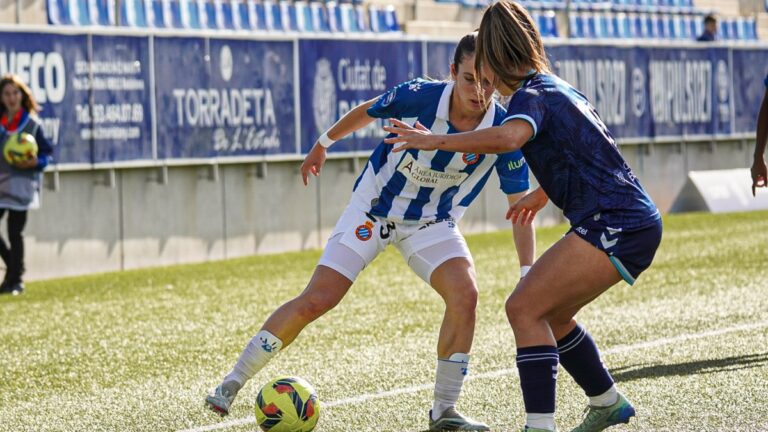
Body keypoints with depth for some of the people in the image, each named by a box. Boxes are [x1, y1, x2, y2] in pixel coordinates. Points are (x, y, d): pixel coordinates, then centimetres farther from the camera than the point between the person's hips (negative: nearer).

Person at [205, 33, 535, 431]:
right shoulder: (419, 96, -25)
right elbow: (366, 112, -2)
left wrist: (528, 273, -22)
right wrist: (324, 142, 13)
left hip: (432, 222, 1)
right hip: (373, 207, -1)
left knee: (464, 294, -24)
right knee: (316, 301, -11)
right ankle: (233, 382, 5)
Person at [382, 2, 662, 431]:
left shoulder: (531, 95, -9)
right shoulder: (560, 88, 19)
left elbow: (509, 137, -34)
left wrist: (436, 141, -28)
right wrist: (544, 194, 50)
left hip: (616, 226, -10)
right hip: (637, 222, 10)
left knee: (525, 308, -15)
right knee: (550, 315, 21)